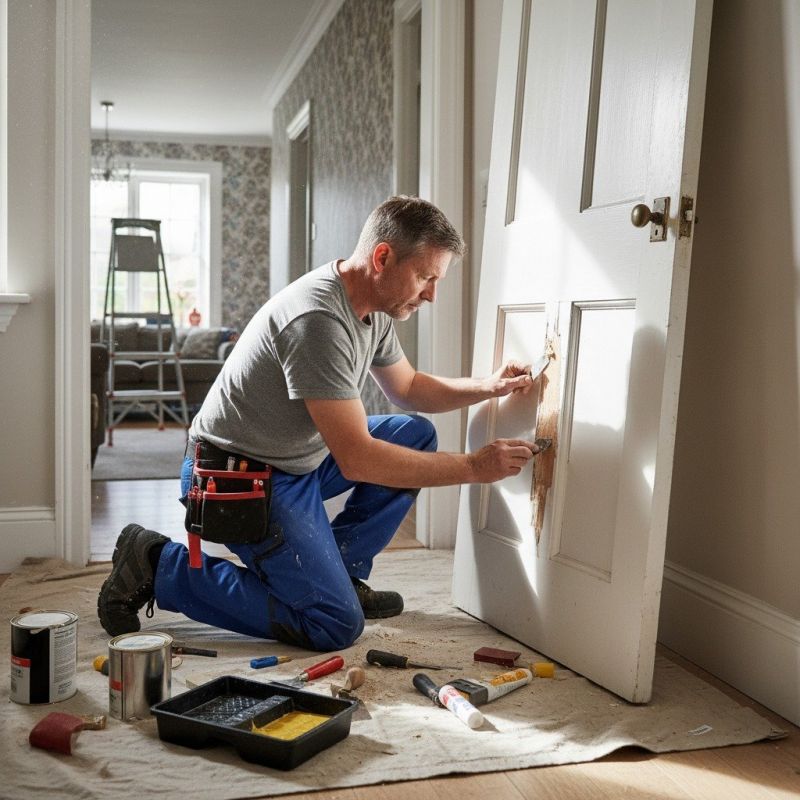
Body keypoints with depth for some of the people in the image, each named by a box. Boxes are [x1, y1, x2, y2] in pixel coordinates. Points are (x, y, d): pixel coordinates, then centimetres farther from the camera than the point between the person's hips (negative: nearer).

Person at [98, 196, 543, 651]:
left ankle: (338, 572, 11)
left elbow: (408, 388, 19)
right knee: (336, 625, -12)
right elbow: (356, 460, -30)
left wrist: (487, 387, 2)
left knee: (416, 435, 5)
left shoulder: (376, 310, 2)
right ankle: (160, 565, -3)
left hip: (300, 460, 10)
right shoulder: (318, 319, -29)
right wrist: (472, 468, -24)